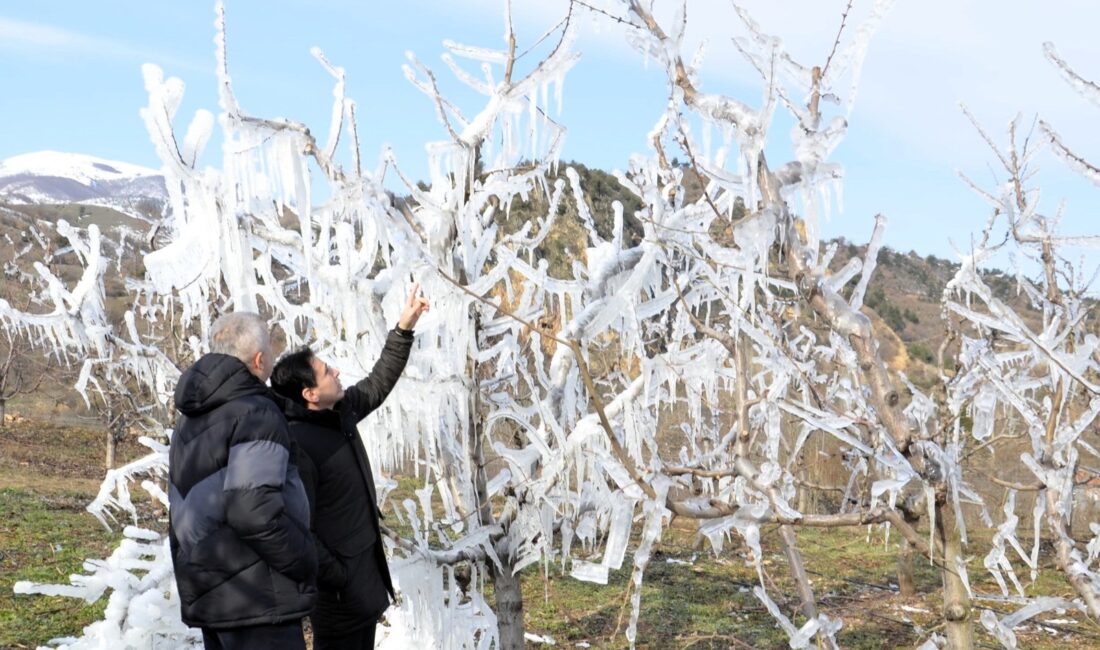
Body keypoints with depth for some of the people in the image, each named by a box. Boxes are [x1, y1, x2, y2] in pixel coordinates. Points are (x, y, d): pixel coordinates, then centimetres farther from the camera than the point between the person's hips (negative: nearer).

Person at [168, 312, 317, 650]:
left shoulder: (190, 419, 16)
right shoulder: (256, 412, -14)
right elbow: (254, 511, -24)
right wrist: (306, 563, -12)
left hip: (206, 596, 9)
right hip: (256, 600, -9)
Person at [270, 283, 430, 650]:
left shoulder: (341, 411, 1)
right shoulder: (296, 445, -25)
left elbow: (378, 384, 18)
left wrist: (404, 329, 14)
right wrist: (335, 577, -22)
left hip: (366, 561, 9)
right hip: (339, 570, -9)